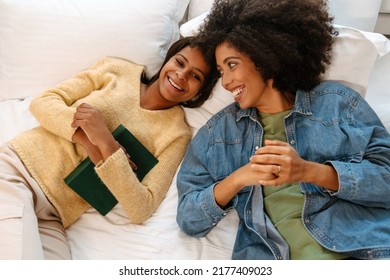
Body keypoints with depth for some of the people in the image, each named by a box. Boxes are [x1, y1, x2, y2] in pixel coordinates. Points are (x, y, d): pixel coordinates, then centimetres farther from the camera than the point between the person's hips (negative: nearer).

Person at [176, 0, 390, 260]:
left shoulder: (337, 101, 8)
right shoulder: (216, 132, 11)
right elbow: (188, 220, 7)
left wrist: (308, 171, -11)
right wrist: (237, 179, -8)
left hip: (366, 250, 0)